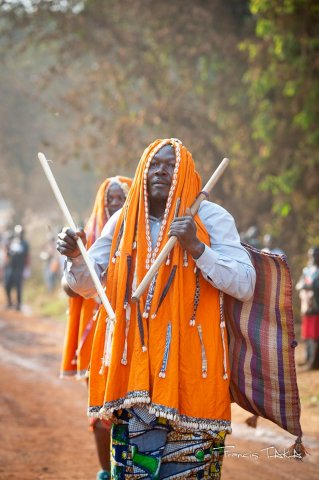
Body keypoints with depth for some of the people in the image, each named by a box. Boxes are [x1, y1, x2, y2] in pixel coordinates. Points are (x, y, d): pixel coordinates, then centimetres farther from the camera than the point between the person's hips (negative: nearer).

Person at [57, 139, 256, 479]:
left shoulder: (210, 218, -1)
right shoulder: (124, 221, 9)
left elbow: (245, 285, -11)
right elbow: (86, 285, 14)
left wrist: (196, 247, -22)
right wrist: (75, 257, -7)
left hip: (190, 365, -3)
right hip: (133, 363, 3)